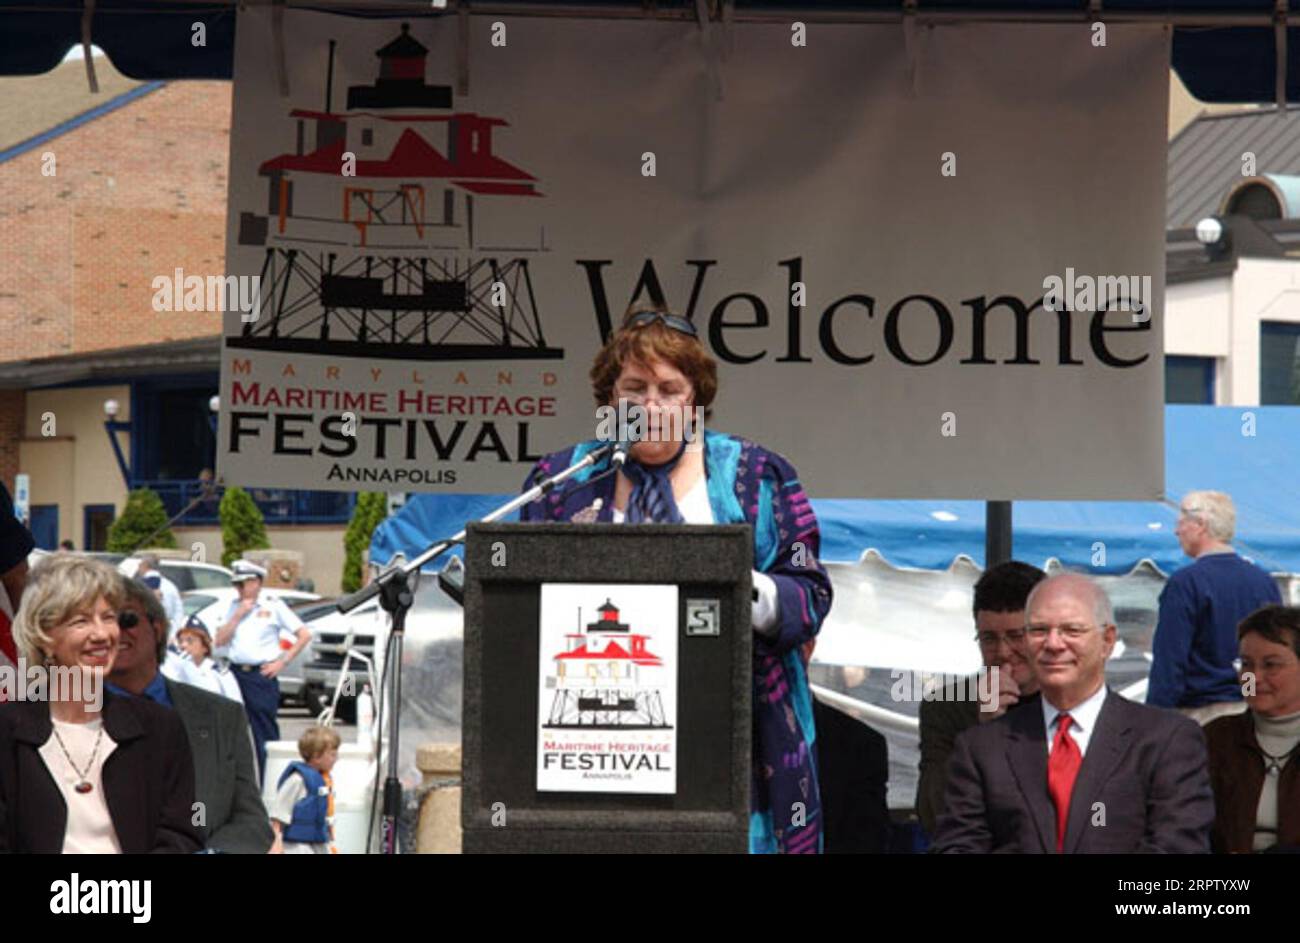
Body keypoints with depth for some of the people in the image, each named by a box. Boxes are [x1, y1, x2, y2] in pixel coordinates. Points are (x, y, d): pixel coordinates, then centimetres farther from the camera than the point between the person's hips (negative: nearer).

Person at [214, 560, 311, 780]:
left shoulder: (274, 607, 1)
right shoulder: (234, 607, 15)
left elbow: (304, 636, -1)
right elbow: (220, 641, 7)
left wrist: (282, 662, -6)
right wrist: (238, 615, -2)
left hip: (261, 676, -5)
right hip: (235, 673, 5)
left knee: (265, 736, -4)